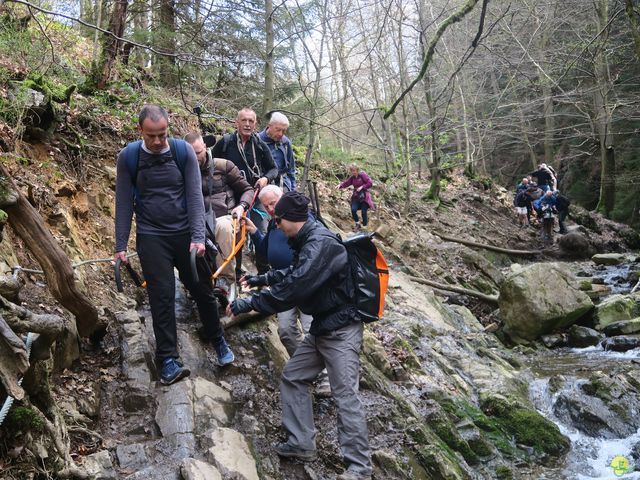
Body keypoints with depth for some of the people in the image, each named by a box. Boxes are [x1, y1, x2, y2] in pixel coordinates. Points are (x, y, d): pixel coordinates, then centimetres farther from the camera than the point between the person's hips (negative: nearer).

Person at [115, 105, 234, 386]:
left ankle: (218, 340, 31)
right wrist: (121, 245, -2)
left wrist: (198, 237, -16)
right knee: (162, 298, -3)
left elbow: (194, 195, -8)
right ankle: (168, 359, 7)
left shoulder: (184, 152, -4)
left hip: (186, 233, 1)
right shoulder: (128, 157, -4)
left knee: (202, 290, 10)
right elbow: (124, 203, 0)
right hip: (151, 238, -1)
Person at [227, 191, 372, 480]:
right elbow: (293, 274, 28)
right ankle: (302, 444, 19)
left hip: (341, 328, -10)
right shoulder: (308, 242, 9)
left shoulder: (320, 244, -23)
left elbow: (292, 288, -30)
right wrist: (260, 279, 30)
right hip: (322, 327, 10)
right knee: (293, 378, 12)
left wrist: (248, 304, -22)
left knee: (345, 394, -9)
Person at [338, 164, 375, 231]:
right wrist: (340, 185, -18)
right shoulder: (352, 177, 7)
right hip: (356, 196, 4)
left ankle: (365, 222, 22)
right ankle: (357, 224, 7)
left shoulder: (363, 175, -9)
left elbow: (370, 183, -11)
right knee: (353, 210, -14)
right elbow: (346, 183, 1)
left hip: (364, 196, -4)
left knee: (363, 211, -10)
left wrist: (362, 187, -17)